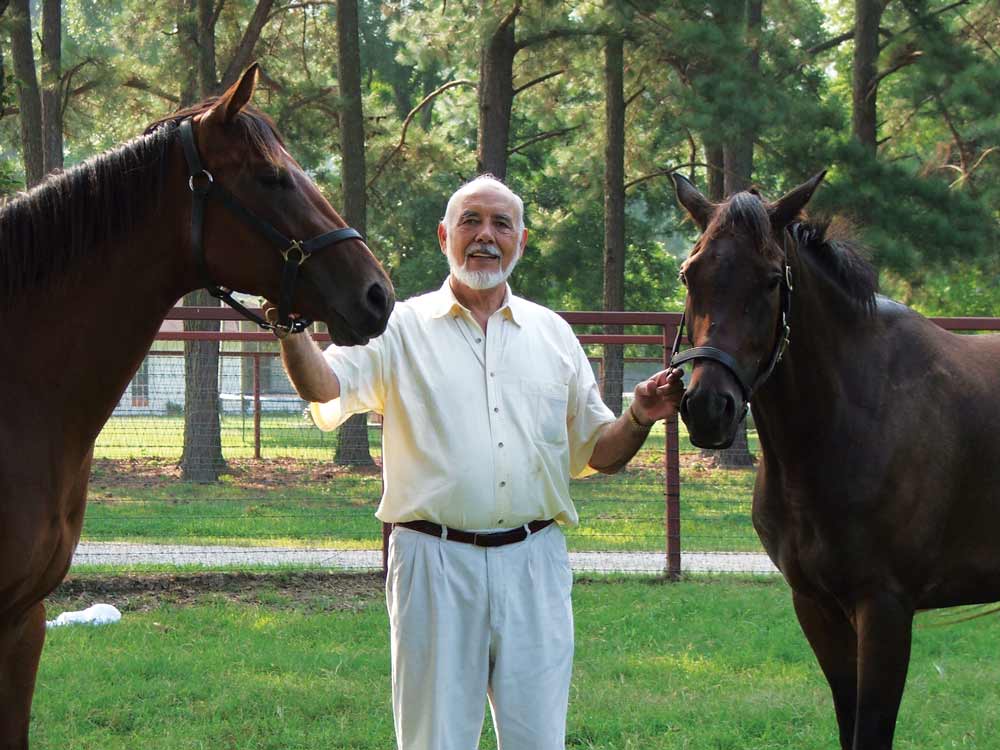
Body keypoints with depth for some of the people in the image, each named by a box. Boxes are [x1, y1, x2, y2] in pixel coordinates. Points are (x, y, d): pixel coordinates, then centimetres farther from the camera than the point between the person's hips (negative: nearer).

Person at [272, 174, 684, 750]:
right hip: (435, 563, -2)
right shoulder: (401, 329, 5)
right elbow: (324, 386, -11)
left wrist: (640, 420, -4)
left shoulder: (554, 334, 14)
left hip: (535, 565, 2)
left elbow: (599, 453, 17)